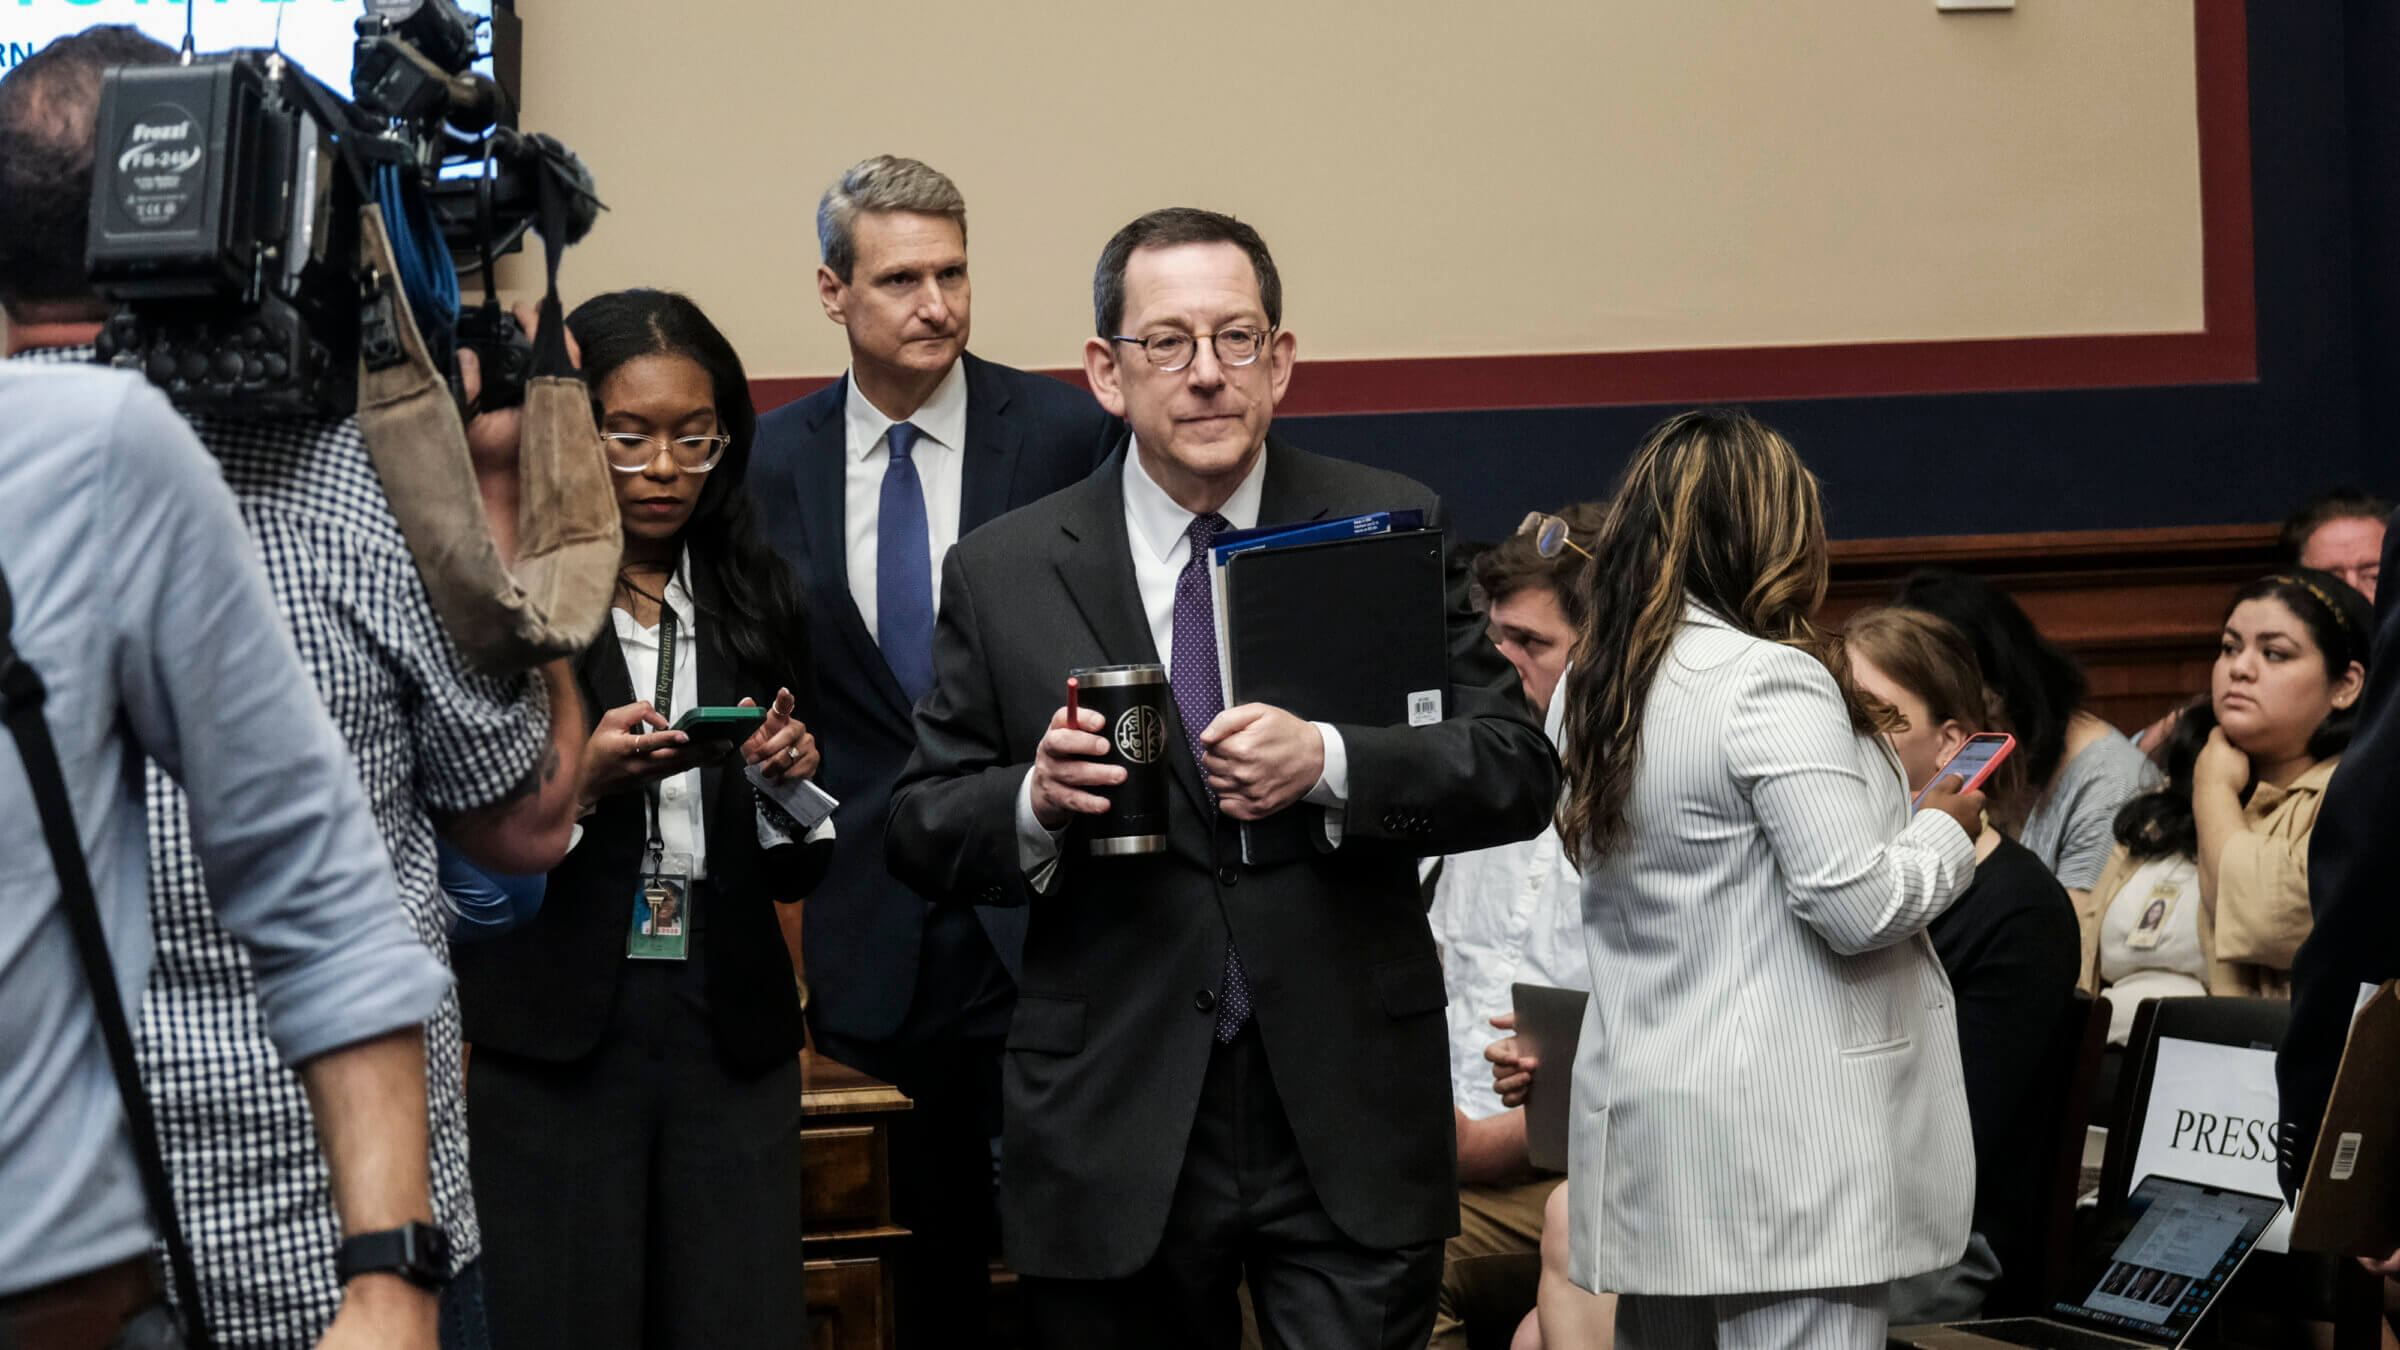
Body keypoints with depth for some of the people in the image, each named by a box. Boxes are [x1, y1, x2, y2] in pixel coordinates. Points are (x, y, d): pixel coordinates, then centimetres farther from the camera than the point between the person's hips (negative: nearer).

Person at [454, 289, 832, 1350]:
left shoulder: (758, 604, 10)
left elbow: (796, 872, 13)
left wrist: (791, 780, -7)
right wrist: (580, 781, -19)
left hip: (729, 1034, 3)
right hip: (551, 1042, -3)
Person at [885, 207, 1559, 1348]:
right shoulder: (1002, 576, 3)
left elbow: (1520, 771, -3)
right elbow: (920, 832, 6)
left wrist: (1328, 762, -20)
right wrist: (1035, 803, -16)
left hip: (1348, 1126, 0)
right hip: (1112, 1132, 0)